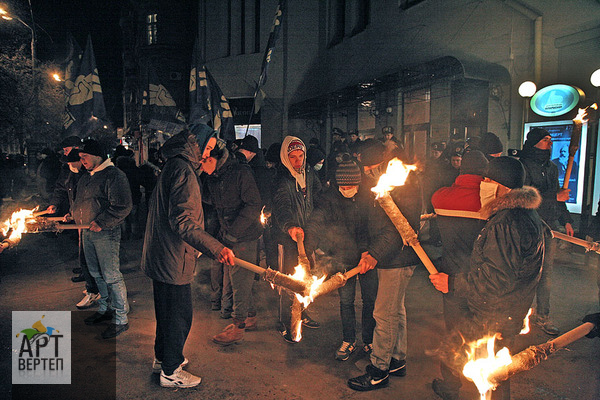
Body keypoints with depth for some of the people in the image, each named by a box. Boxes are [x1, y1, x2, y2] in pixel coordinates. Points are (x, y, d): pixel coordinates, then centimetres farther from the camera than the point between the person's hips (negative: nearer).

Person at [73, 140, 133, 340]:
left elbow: (122, 207, -19)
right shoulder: (85, 178, 17)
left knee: (111, 276, -7)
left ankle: (120, 318, 1)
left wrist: (101, 223, -20)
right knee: (97, 274, 17)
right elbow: (79, 202, 28)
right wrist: (76, 215, 9)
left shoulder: (114, 175, -12)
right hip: (87, 232, 9)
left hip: (106, 233, -9)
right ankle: (105, 308, 32)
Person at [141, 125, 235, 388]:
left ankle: (162, 358, 40)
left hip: (161, 255, 11)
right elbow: (182, 221, -29)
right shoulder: (183, 171, -21)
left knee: (168, 310, 23)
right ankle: (170, 372, 19)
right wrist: (216, 248, -36)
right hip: (173, 258, -11)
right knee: (179, 315, 3)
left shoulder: (174, 166, 12)